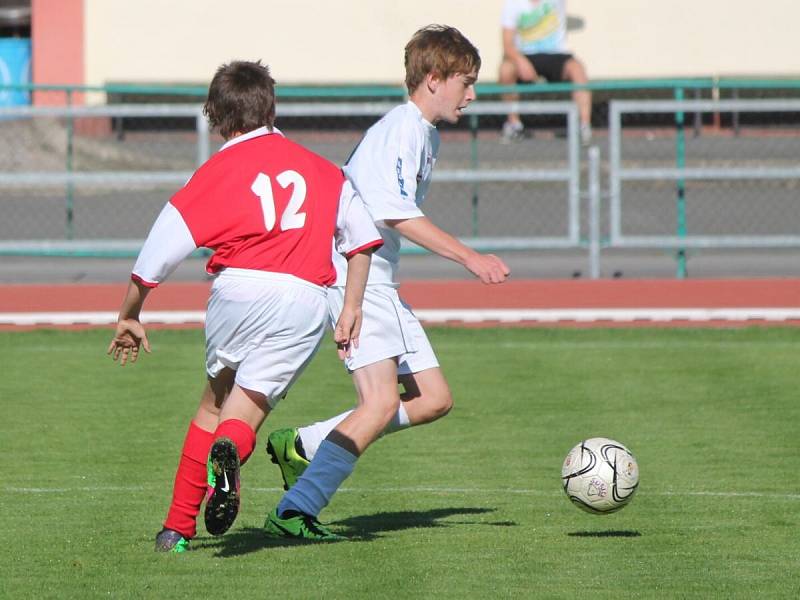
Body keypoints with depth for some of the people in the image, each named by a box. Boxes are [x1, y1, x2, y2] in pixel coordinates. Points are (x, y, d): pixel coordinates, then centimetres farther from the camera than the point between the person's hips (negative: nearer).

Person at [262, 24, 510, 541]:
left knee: (434, 399, 7)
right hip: (354, 274, -10)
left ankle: (303, 446, 11)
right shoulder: (400, 128, -14)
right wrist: (470, 258, -25)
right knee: (383, 401, -20)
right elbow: (397, 214, -24)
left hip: (380, 284, 10)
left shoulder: (428, 136, 17)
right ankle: (292, 513, -21)